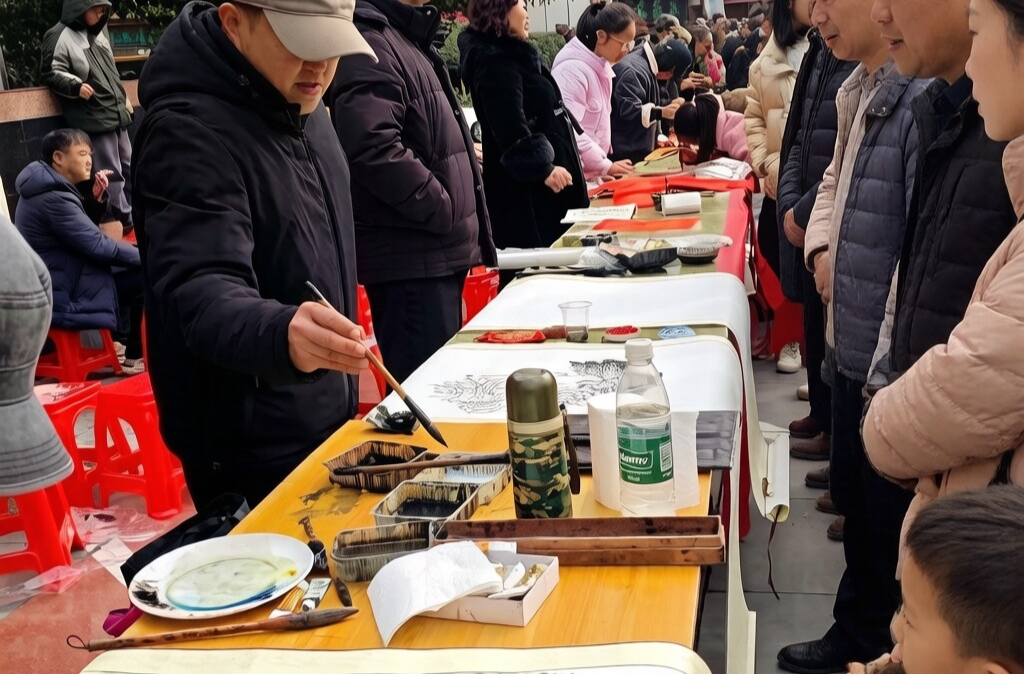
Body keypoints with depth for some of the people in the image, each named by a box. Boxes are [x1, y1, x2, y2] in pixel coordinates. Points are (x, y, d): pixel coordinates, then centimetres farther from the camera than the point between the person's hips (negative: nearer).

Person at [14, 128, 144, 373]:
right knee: (146, 277, -15)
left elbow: (85, 232, 17)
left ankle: (132, 341, 21)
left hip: (58, 282, 11)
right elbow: (97, 245, -23)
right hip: (63, 295, -11)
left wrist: (96, 199, 0)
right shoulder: (53, 197, -22)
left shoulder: (47, 189, 10)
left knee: (135, 268, 15)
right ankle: (136, 356, -2)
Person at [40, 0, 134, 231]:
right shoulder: (59, 36, -8)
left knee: (128, 168, 13)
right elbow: (50, 73, -11)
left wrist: (123, 98, 26)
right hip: (94, 119, -8)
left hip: (117, 114, 8)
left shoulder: (97, 33, 18)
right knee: (111, 174, -6)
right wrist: (75, 85, -25)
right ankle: (126, 224, 0)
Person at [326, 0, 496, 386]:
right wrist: (450, 214, -19)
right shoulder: (370, 43, -15)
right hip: (411, 257, -10)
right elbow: (374, 149, -28)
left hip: (438, 252, 10)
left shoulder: (406, 39, 19)